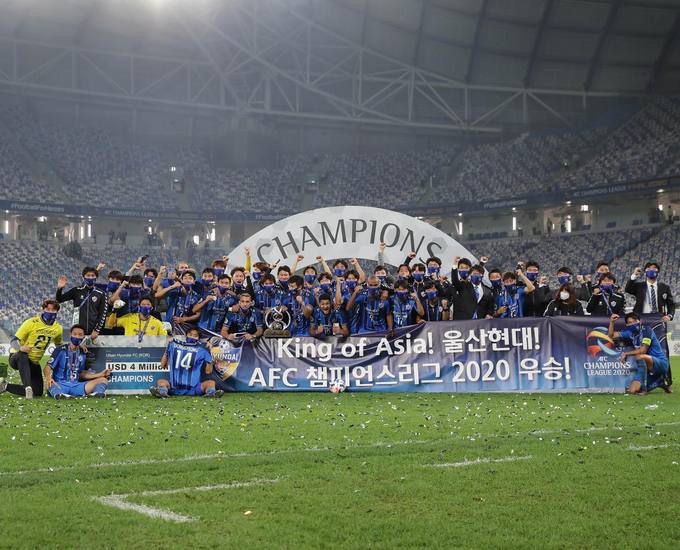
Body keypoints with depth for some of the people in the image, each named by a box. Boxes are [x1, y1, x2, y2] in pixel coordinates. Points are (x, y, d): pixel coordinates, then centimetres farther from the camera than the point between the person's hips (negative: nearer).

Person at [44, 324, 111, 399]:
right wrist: (48, 378, -31)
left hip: (76, 386, 5)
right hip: (60, 385, -5)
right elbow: (47, 367, -8)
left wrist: (101, 374, 16)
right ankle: (58, 394, -70)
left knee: (103, 380, -10)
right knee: (49, 383, -38)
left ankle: (97, 393, -45)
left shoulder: (83, 354, 15)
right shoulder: (61, 350, 0)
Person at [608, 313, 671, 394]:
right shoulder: (630, 333, 7)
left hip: (661, 363, -8)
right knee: (632, 390, -4)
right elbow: (611, 335, 15)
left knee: (639, 356, -36)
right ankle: (659, 382, 18)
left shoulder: (646, 330, -13)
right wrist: (611, 322, 0)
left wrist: (626, 353, -13)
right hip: (645, 368, 8)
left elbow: (643, 350, -21)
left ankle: (643, 387, -22)